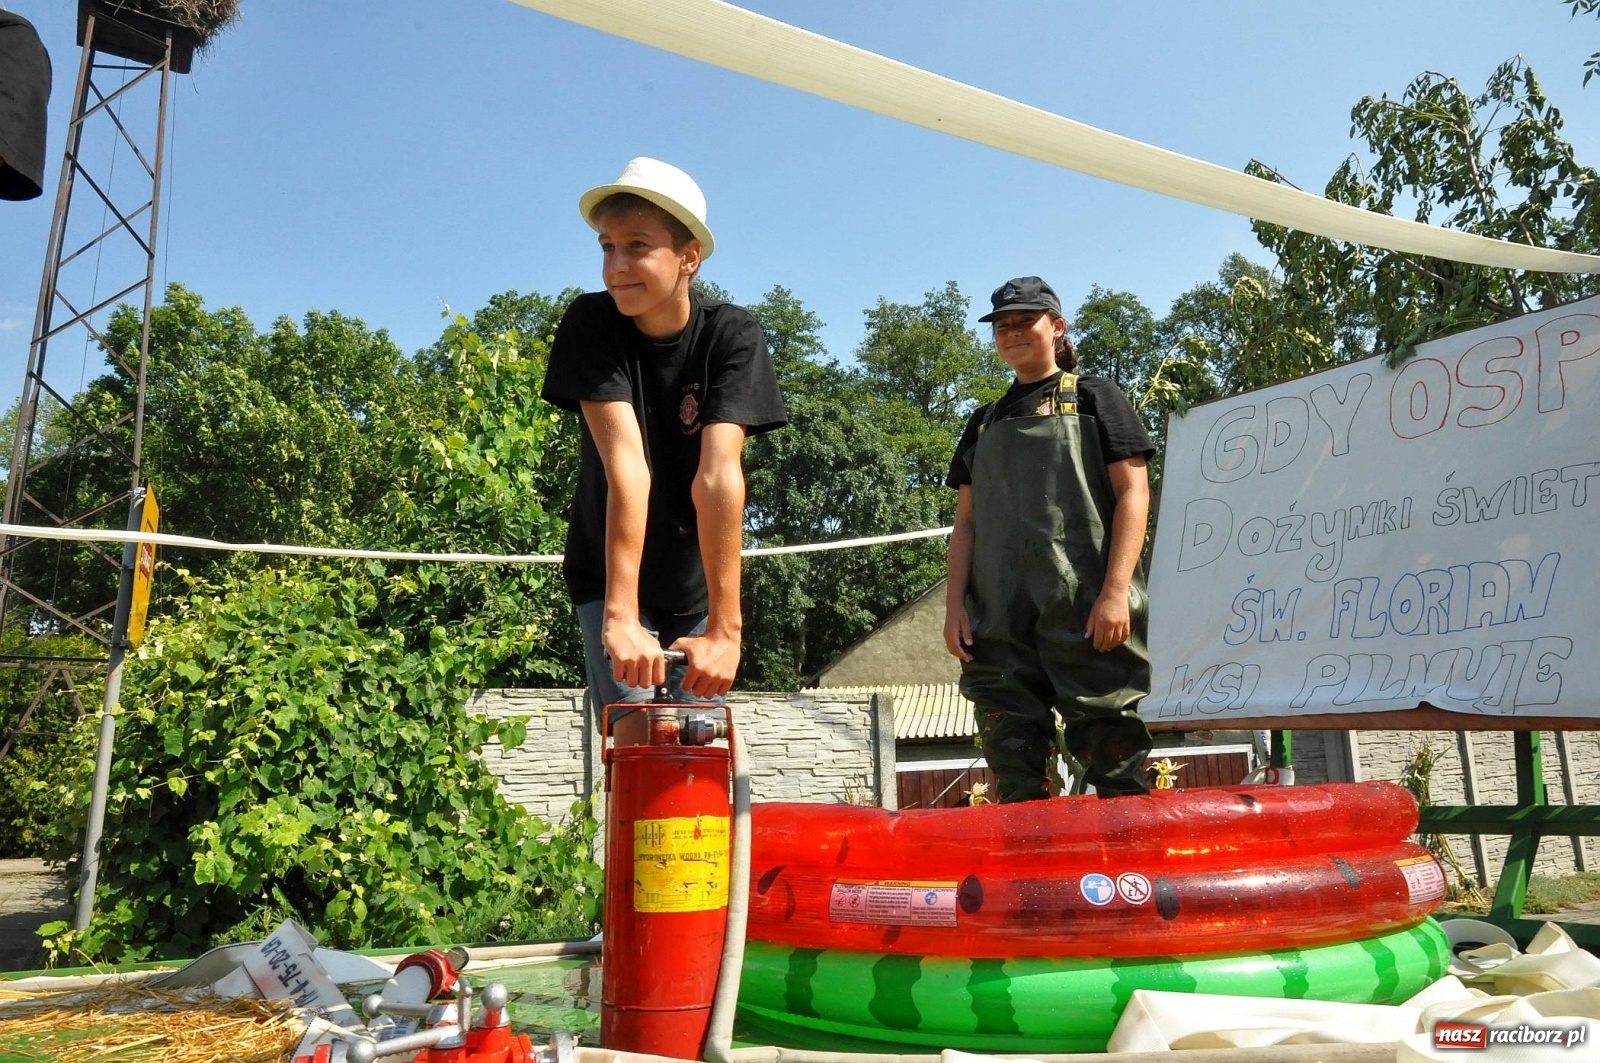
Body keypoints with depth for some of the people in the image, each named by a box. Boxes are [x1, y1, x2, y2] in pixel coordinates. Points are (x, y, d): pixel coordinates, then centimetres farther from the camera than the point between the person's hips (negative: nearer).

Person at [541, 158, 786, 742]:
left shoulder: (733, 334, -19)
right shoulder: (591, 322, -18)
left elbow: (718, 477, -29)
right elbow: (626, 464, -29)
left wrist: (724, 628, -33)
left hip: (696, 577, 1)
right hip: (609, 574, 0)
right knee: (638, 740, -10)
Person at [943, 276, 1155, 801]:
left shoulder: (1094, 397, 11)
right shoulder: (985, 422, 23)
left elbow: (1133, 493, 0)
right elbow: (966, 520, 19)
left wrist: (1116, 591, -12)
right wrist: (955, 604, 5)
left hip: (1086, 607, -4)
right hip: (998, 616, 5)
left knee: (1112, 755, -7)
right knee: (1013, 767, 3)